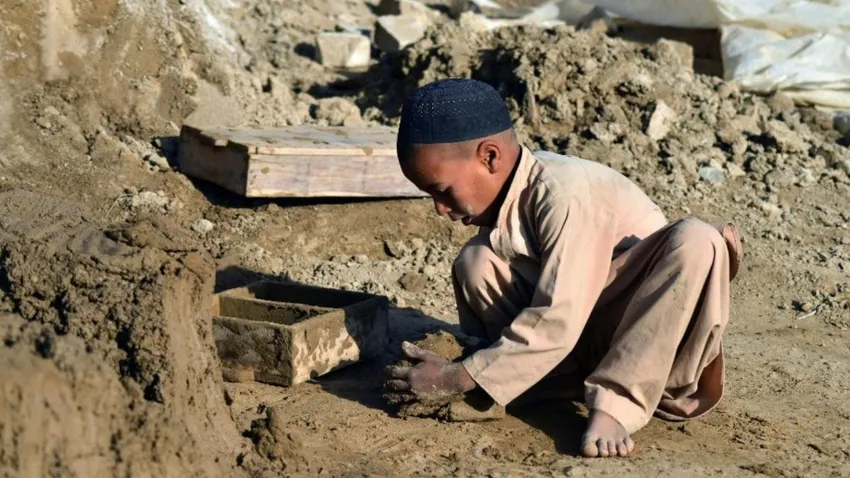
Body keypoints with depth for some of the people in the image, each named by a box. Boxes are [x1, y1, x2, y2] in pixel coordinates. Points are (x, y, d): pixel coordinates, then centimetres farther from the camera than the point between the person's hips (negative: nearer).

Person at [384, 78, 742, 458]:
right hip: (585, 349, 6)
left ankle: (616, 403, -30)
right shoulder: (498, 196, -2)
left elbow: (556, 324, -31)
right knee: (475, 263, -11)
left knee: (696, 243, -35)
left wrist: (457, 379, -27)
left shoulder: (565, 195, -26)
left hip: (651, 348, -6)